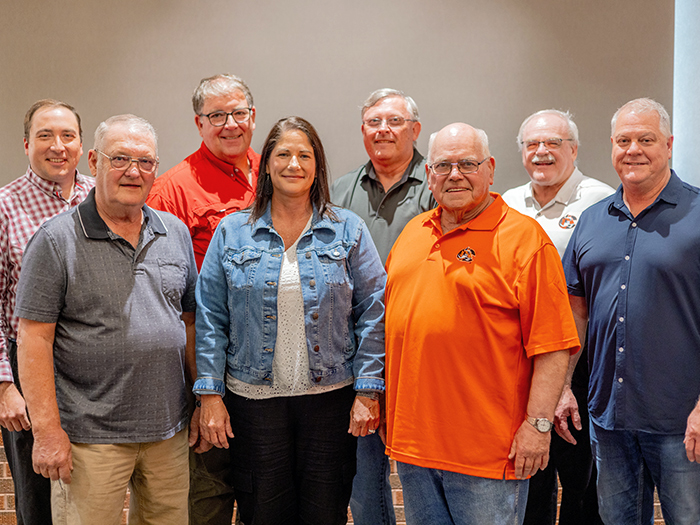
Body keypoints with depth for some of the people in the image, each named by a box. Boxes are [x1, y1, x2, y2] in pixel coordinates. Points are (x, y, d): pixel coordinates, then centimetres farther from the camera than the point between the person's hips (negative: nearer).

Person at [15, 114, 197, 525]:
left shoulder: (176, 233, 9)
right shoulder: (57, 240, -7)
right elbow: (34, 340, -10)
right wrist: (47, 429, -14)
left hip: (170, 430, 5)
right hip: (90, 437, -5)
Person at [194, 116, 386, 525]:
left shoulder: (349, 230, 2)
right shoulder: (232, 232, 3)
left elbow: (373, 313, 0)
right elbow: (210, 319, 3)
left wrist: (368, 391, -6)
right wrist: (210, 395, -3)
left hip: (331, 398, 0)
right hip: (253, 399, 0)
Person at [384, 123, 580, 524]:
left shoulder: (524, 238, -8)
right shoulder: (413, 233, 11)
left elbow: (552, 344, -12)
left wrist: (538, 423, -15)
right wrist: (383, 402, 17)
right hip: (412, 440, 6)